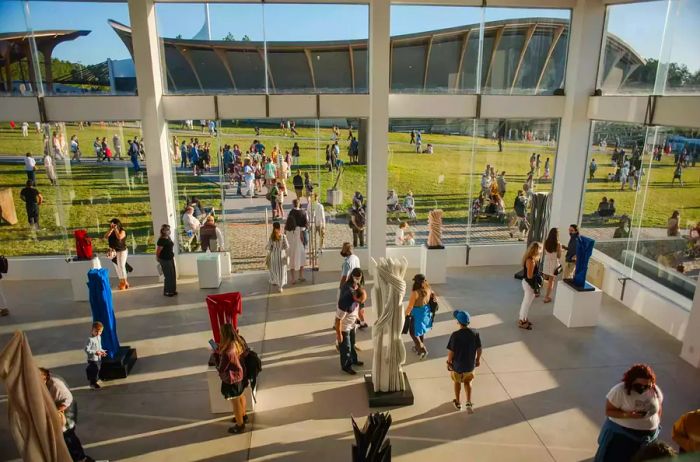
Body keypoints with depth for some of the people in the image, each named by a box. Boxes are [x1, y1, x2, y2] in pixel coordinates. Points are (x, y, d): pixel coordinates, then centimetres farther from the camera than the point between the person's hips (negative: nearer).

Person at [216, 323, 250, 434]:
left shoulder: (227, 352, -38)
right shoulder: (240, 341, -16)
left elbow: (221, 369, -24)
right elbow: (246, 352, 4)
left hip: (231, 379, -7)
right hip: (241, 375, 7)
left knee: (235, 402, 16)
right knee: (241, 396, 31)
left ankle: (240, 426, 38)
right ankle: (243, 416, 55)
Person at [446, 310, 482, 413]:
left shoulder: (455, 335, -26)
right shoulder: (475, 333, -15)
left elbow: (451, 352, -20)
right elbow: (479, 349, -4)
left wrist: (449, 362, -2)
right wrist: (478, 359, 14)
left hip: (457, 365, -3)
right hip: (470, 364, 3)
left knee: (457, 382, 23)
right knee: (467, 382, 26)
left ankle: (457, 402, 39)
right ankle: (469, 403, 17)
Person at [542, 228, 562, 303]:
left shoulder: (546, 242, -6)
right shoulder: (558, 244, -18)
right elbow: (559, 256, -9)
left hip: (546, 262, 4)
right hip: (554, 263, -4)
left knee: (544, 279, 21)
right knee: (551, 281, 7)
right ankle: (547, 297, 11)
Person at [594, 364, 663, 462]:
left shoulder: (655, 390, -5)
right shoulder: (619, 391, -22)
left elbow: (659, 408, 13)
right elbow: (608, 411, -17)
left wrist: (656, 423, 8)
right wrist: (627, 415, -31)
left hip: (648, 436, 5)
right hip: (621, 434, -4)